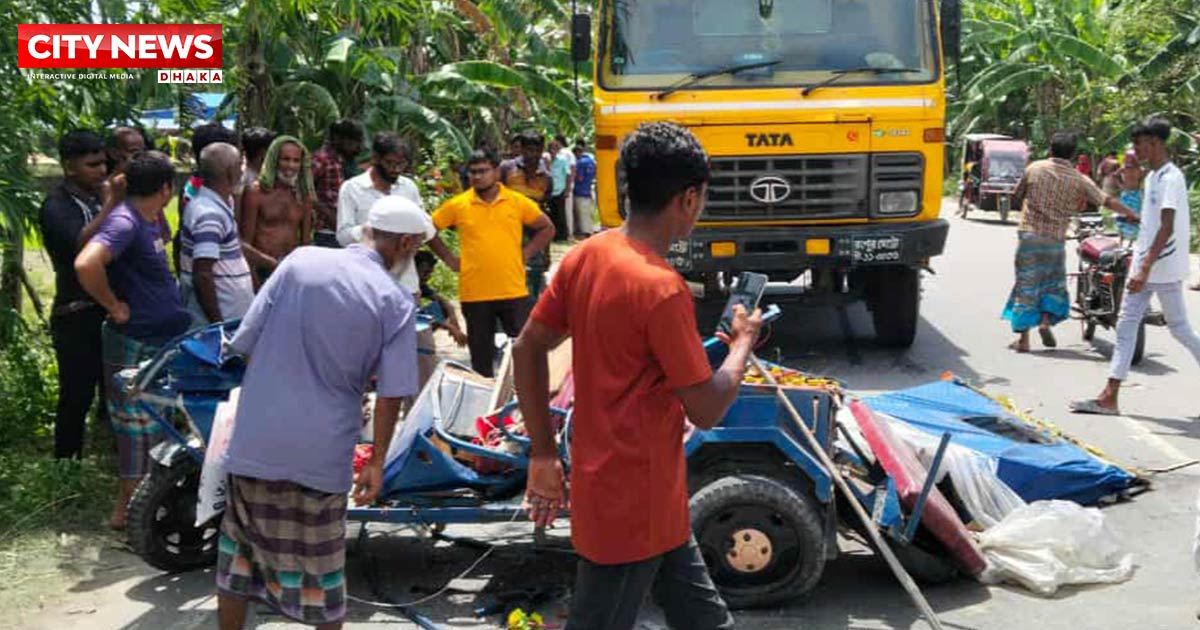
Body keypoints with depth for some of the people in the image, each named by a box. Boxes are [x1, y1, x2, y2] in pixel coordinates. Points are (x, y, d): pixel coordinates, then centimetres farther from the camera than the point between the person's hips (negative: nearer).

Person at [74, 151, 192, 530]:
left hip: (165, 339, 9)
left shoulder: (149, 221, 8)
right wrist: (114, 306, -24)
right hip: (137, 345, -9)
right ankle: (128, 509, 14)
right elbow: (86, 264, -37)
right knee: (140, 426, 1)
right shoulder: (125, 223, -21)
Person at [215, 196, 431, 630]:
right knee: (319, 560, 13)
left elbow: (247, 339, -1)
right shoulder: (397, 302, -7)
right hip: (321, 454, -2)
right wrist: (377, 461, 2)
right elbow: (391, 394, -9)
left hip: (254, 442, 2)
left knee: (241, 544, 20)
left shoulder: (301, 260, -3)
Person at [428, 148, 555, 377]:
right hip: (474, 294, 0)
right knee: (481, 355, 11)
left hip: (514, 291, 0)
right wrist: (448, 258, 3)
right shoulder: (457, 205, -1)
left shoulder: (518, 202, 0)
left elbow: (547, 228, 11)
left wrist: (526, 253, 2)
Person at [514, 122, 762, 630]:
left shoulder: (585, 256, 0)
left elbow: (527, 350, 5)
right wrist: (744, 343, 0)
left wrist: (543, 455, 10)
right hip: (636, 502, -8)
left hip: (603, 483, 8)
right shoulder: (661, 288, -24)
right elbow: (706, 411, -18)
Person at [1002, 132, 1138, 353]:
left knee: (1026, 285, 4)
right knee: (1054, 283, 19)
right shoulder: (1079, 179, 0)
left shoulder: (1034, 169, 1)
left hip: (1028, 234, 0)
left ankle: (1023, 337, 4)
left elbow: (1016, 197, 10)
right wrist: (1132, 215, 17)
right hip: (1055, 238, 0)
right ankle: (1045, 322, 0)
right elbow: (1107, 201, 4)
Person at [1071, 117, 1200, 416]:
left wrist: (1145, 268, -29)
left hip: (1164, 268, -9)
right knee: (1126, 326, 4)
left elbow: (1167, 228, -23)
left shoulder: (1170, 178, -15)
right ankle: (1109, 397, 3)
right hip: (1143, 267, 9)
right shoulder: (1151, 176, 14)